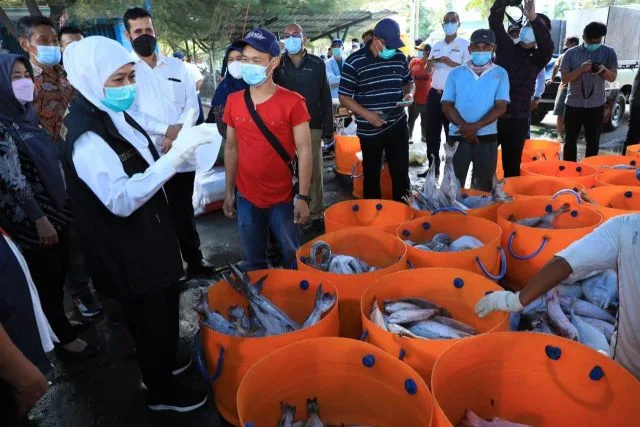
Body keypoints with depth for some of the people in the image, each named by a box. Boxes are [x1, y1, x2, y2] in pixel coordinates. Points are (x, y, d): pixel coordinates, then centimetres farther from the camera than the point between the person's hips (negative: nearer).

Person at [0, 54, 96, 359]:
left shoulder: (26, 116, 9)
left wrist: (63, 203, 15)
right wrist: (38, 218, -19)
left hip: (56, 209, 8)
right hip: (30, 219, -8)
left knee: (59, 273, 19)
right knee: (46, 280, 7)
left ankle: (63, 320, 38)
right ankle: (64, 337, 22)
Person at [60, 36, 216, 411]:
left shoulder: (114, 116, 3)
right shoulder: (86, 137, -25)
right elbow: (121, 199, -33)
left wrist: (181, 153, 1)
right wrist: (175, 156, -37)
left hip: (150, 236, 9)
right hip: (128, 253, -9)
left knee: (166, 308, 25)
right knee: (151, 320, 10)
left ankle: (167, 363, 49)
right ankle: (162, 392, 33)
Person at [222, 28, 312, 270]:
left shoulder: (292, 102, -11)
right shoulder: (233, 102, 2)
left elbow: (304, 150, -10)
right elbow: (231, 148, 9)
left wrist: (303, 197, -13)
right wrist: (229, 192, 9)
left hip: (282, 199, -3)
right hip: (246, 198, 4)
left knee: (293, 259, 13)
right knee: (253, 262, 17)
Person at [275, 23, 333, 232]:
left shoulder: (317, 64, 2)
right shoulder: (277, 64, 3)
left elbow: (326, 98, 3)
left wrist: (328, 129, 0)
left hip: (312, 127, 0)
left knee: (314, 173, 6)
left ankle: (317, 214, 17)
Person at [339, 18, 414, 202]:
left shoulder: (400, 58, 3)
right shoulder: (354, 62, -11)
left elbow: (408, 82, 19)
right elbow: (344, 97, -9)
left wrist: (409, 94, -4)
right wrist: (367, 114, -20)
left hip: (398, 125, 4)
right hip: (369, 129, -3)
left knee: (401, 171, 8)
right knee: (372, 174, 10)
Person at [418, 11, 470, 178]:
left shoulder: (464, 44, -2)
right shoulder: (436, 45, 15)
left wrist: (450, 63, -21)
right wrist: (431, 62, -4)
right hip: (434, 94, 6)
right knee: (431, 132, 8)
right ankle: (433, 167, 18)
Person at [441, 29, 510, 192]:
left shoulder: (500, 74, 4)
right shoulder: (456, 73, 4)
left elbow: (500, 107, -4)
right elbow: (447, 106, -2)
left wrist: (476, 126, -18)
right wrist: (465, 127, -15)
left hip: (487, 138, 0)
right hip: (458, 137, 0)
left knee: (484, 186, 9)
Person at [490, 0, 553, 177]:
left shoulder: (537, 58, 6)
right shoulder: (506, 47, 9)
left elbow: (548, 47, -16)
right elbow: (494, 21, -1)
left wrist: (533, 18, -25)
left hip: (517, 121, 0)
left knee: (512, 165, 7)